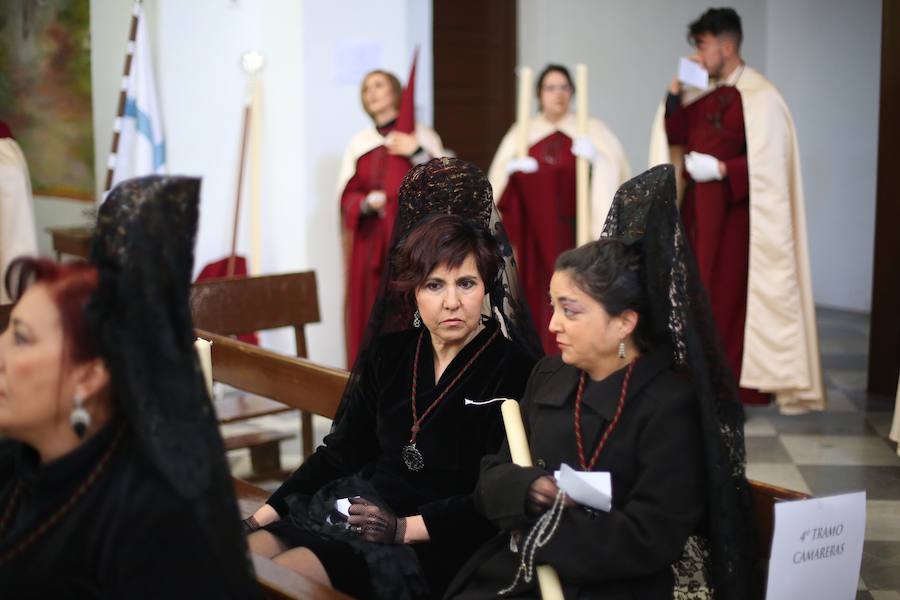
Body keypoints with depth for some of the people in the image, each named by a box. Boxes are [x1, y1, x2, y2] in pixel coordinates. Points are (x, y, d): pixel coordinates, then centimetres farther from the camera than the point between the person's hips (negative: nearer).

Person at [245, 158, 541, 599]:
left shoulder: (514, 370, -9)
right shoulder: (389, 353, 10)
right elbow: (341, 451, 13)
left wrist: (404, 528, -21)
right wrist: (266, 514, 4)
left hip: (436, 543, -6)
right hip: (356, 511, 6)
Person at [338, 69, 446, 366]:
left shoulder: (421, 135, 5)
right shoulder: (358, 143, 13)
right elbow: (346, 196, 8)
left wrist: (418, 153, -15)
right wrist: (366, 203, -13)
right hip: (370, 243, 3)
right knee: (373, 315, 0)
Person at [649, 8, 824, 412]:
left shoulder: (758, 98, -12)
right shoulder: (704, 93, 12)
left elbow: (769, 163, -16)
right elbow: (675, 136, 9)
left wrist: (720, 169, -20)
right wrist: (676, 93, -1)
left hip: (732, 211, -8)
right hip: (698, 208, 8)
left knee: (730, 294, -5)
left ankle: (737, 383, 4)